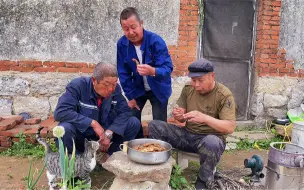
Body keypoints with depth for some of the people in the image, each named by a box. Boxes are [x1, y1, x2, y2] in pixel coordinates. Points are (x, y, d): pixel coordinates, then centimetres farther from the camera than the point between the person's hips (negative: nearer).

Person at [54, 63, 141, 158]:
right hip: (80, 129, -3)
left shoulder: (115, 89, -11)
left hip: (106, 128, 4)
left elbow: (125, 111, -11)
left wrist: (109, 133, -28)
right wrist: (93, 123, -35)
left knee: (134, 123, -13)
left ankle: (109, 154, 2)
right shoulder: (77, 86, -23)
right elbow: (60, 112, -31)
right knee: (64, 130, -36)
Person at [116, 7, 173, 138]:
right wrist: (130, 96, -7)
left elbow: (168, 68, -31)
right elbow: (123, 73, -7)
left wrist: (152, 71, -53)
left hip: (158, 89, -3)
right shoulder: (122, 44, -14)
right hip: (138, 88, 3)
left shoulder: (156, 41, -26)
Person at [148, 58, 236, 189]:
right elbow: (182, 119, 7)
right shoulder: (188, 89, 0)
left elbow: (230, 127, -21)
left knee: (211, 143, -41)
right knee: (154, 126, -12)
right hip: (187, 134, 5)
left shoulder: (224, 95, -15)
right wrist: (178, 115, -19)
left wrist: (205, 118, -37)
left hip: (211, 138, -4)